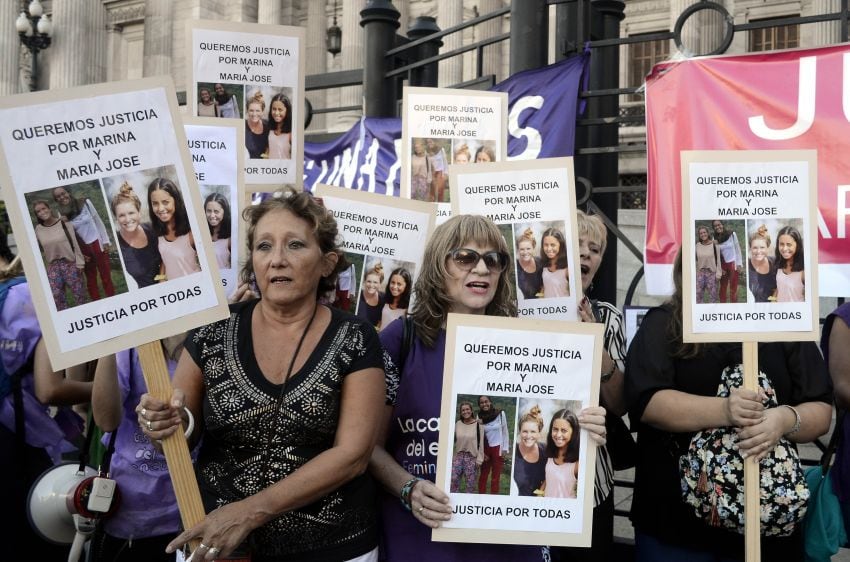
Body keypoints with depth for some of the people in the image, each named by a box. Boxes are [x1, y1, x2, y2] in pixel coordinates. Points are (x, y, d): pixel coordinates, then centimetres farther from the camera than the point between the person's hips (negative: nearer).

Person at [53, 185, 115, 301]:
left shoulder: (85, 202, -6)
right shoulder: (61, 214, -2)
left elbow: (98, 222, 0)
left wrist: (105, 241, -3)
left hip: (97, 243, -2)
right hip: (83, 248, 2)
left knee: (106, 275, 3)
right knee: (91, 278, 11)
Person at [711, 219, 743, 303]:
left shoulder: (732, 234, -6)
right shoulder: (715, 238, -1)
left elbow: (737, 249, -2)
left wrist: (739, 264, -5)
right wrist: (719, 268, -2)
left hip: (733, 263, -2)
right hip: (722, 265, 2)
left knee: (733, 288, 0)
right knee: (723, 287, 8)